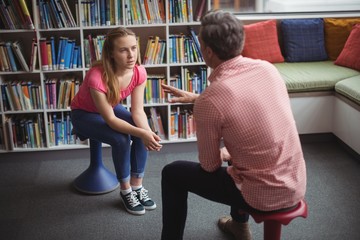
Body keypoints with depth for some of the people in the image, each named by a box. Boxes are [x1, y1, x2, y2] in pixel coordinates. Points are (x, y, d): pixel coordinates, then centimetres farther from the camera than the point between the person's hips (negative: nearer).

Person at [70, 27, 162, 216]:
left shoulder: (139, 72, -23)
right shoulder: (97, 76, -39)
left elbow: (138, 111, -20)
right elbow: (110, 119, -34)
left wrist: (148, 132, -39)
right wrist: (141, 133, -43)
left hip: (112, 107, 5)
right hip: (84, 114, -5)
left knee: (142, 134, -19)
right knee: (121, 139, -28)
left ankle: (137, 187, -3)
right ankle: (125, 191, -6)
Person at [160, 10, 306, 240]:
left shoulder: (208, 102, -21)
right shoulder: (267, 68, -3)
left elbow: (209, 166, -7)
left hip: (262, 196, -6)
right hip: (296, 186, 7)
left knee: (172, 173, 12)